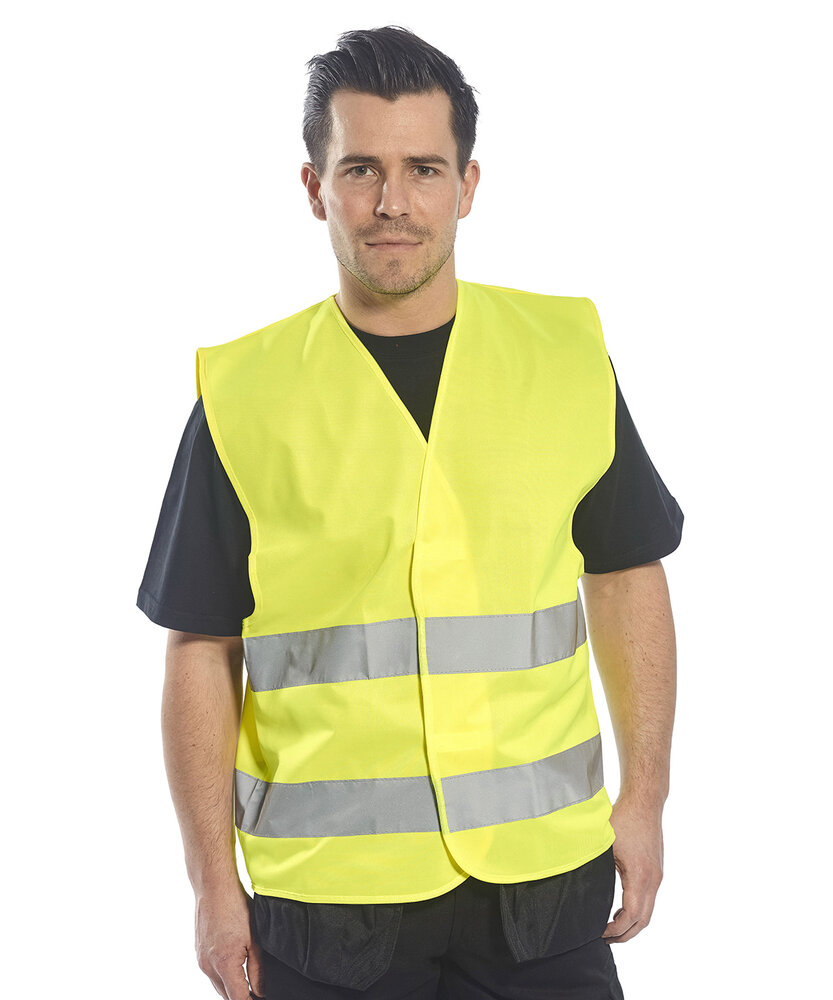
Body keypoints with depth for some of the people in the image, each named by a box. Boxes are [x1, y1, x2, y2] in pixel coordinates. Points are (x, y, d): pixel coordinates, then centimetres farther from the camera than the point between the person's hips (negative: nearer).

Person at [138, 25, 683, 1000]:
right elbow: (201, 650, 0)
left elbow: (627, 580, 9)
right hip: (323, 888, -1)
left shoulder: (567, 355, 1)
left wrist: (644, 800, 7)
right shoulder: (242, 395, -4)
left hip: (544, 878, 1)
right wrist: (213, 881, -1)